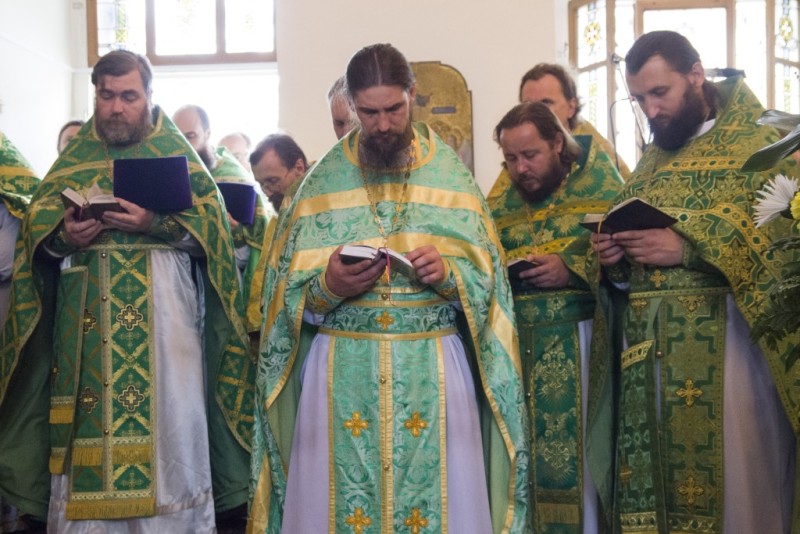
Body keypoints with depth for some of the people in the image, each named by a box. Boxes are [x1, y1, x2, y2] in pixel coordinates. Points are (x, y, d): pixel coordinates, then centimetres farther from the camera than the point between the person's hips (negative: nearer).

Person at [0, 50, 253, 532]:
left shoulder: (176, 151, 7)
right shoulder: (74, 157, 14)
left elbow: (213, 221, -4)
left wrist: (155, 224, -18)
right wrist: (63, 235, -13)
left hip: (161, 313, -2)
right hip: (87, 323, 2)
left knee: (164, 426, -2)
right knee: (89, 422, 2)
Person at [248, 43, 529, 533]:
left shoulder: (450, 174, 4)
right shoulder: (324, 179, 4)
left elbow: (486, 279, 3)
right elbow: (289, 292, 3)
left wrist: (448, 275, -16)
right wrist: (327, 287, -17)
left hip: (433, 369, 0)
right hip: (343, 371, 0)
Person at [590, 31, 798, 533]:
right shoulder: (651, 160, 19)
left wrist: (688, 247, -21)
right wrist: (614, 253, 0)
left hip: (727, 342, -6)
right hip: (651, 347, 6)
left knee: (737, 485, -2)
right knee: (653, 485, 7)